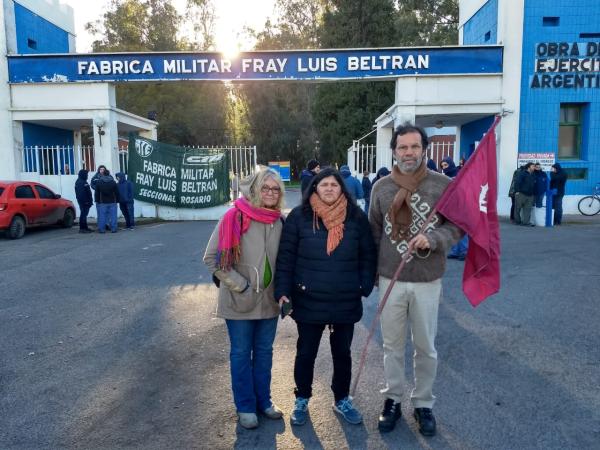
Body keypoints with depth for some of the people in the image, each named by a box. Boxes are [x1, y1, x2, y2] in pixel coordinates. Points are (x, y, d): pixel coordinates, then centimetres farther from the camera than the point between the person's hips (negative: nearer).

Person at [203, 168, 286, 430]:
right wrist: (240, 285, -14)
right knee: (241, 354, 10)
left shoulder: (280, 221, 0)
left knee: (264, 351, 17)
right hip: (240, 301, -4)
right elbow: (212, 258, -13)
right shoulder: (235, 217, -14)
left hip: (269, 300, 4)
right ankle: (245, 406, 27)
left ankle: (263, 400, 35)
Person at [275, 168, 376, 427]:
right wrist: (283, 290, -10)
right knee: (305, 353, 14)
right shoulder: (299, 216, -6)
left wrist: (365, 287, -3)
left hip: (346, 302, 2)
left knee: (342, 353, 17)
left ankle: (342, 400, 37)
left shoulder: (356, 217, -1)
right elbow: (286, 256, -5)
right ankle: (302, 400, 35)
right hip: (308, 302, -1)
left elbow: (368, 256, 4)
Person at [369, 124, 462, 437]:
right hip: (390, 280, 2)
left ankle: (423, 404, 32)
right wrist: (372, 272, 10)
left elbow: (457, 226, -1)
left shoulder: (444, 185, -7)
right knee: (392, 345, 14)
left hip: (427, 281, -1)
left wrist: (431, 239, -21)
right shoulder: (381, 188, 1)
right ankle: (392, 399, 33)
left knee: (426, 347, 12)